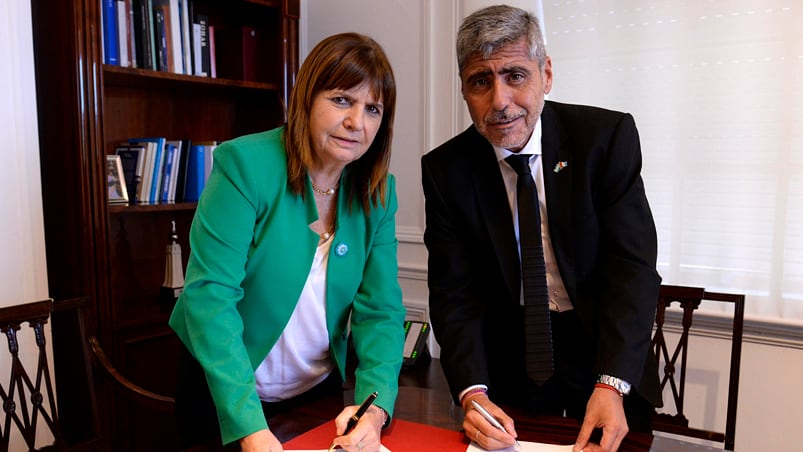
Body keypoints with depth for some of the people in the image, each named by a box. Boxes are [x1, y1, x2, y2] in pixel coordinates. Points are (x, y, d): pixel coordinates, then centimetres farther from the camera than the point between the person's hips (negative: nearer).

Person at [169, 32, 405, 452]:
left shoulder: (378, 194, -7)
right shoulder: (245, 164, -21)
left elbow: (380, 310, -11)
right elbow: (209, 294, -26)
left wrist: (374, 409, -27)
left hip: (321, 391, 4)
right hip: (226, 395, -3)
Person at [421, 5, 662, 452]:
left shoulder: (608, 135, -15)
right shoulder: (445, 169, -11)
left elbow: (632, 265, -18)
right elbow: (455, 292, -12)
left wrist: (610, 385, -29)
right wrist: (473, 393, -26)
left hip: (605, 344, 0)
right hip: (508, 355, 1)